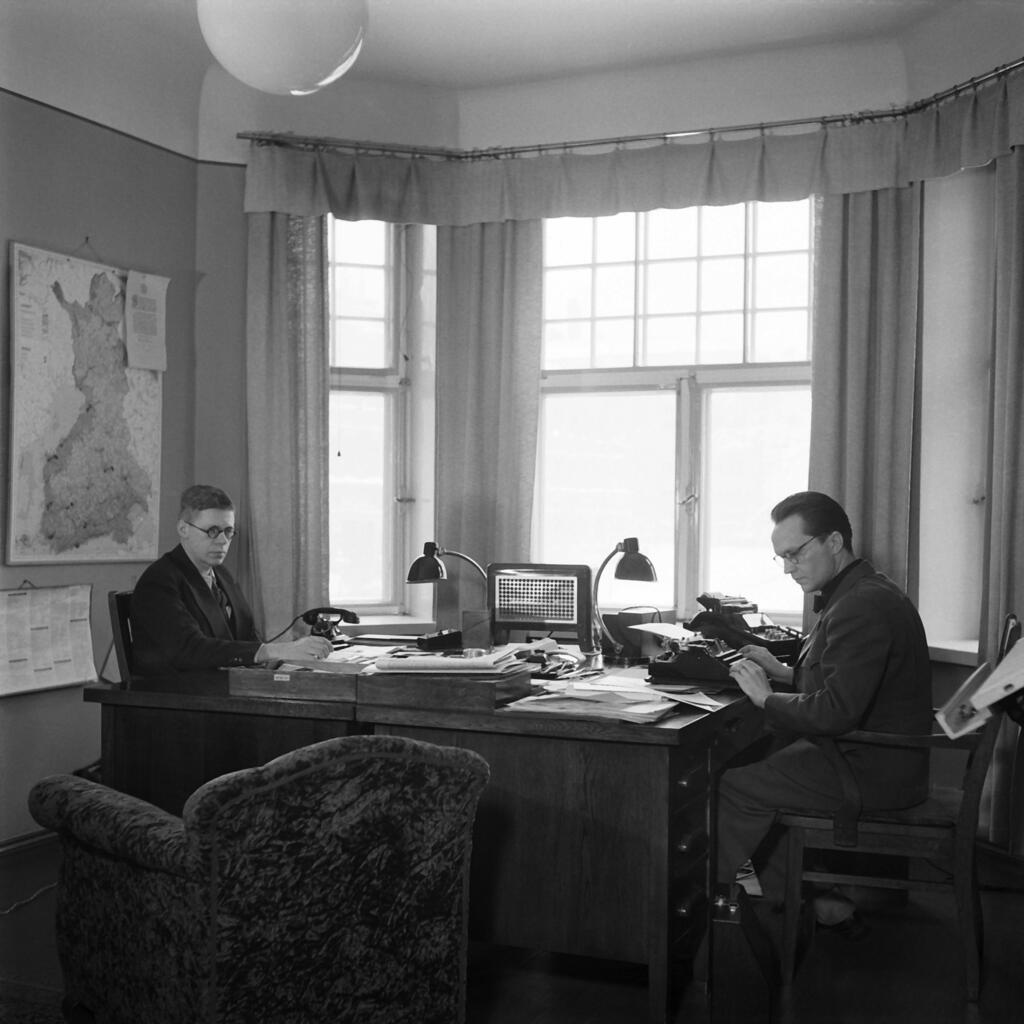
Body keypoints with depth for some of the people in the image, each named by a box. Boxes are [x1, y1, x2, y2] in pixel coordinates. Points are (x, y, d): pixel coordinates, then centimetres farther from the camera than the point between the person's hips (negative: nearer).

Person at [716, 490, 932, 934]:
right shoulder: (861, 591, 11)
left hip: (873, 771, -11)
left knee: (737, 788, -9)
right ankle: (824, 906, 13)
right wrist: (784, 672, 6)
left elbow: (837, 712, -30)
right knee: (752, 760, 11)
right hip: (869, 752, 11)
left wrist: (767, 697, -16)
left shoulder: (863, 606, -24)